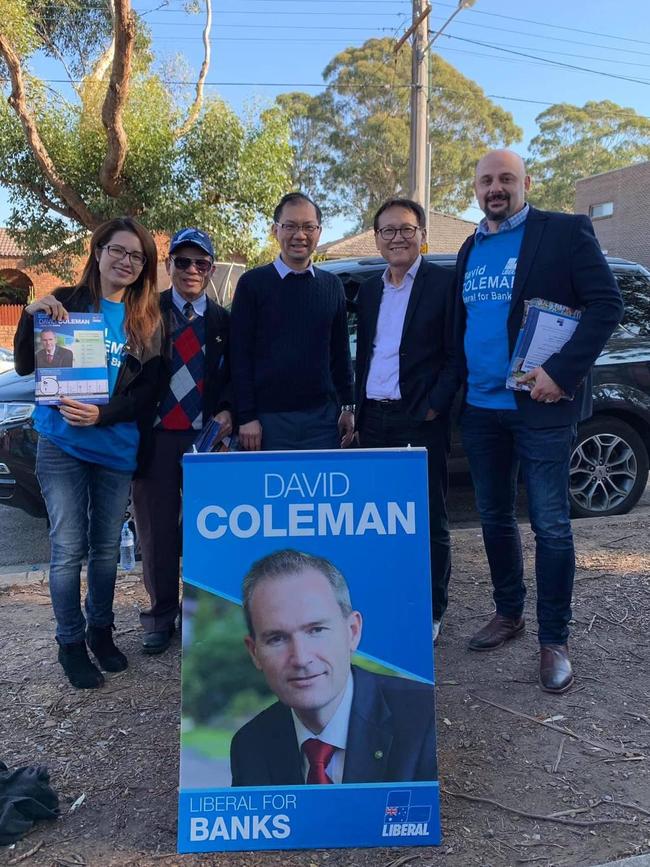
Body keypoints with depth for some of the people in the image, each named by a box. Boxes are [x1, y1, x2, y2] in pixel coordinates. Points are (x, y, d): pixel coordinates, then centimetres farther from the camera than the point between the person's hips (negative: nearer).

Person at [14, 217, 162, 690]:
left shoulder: (147, 320, 5)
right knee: (69, 549, -1)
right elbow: (26, 367, 1)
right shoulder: (67, 301, 0)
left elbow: (146, 392, 1)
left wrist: (103, 415, -16)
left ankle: (101, 631, 30)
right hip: (62, 444, -2)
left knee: (107, 547, 11)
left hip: (116, 448, 2)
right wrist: (32, 316, -15)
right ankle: (71, 643, 16)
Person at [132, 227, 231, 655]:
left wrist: (227, 411, -6)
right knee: (157, 531, 7)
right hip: (157, 437, -1)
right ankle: (161, 615, 22)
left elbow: (233, 377, 12)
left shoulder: (225, 321, 9)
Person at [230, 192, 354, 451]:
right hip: (269, 418, -3)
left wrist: (347, 406, 9)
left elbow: (340, 353, 15)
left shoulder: (332, 285, 11)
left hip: (322, 417, 3)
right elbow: (240, 355, -3)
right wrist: (246, 417, -8)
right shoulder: (252, 283, 0)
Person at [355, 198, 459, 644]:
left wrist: (434, 406, -14)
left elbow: (455, 353, -6)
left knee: (429, 520, 5)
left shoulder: (445, 282, -3)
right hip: (373, 419, 6)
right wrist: (359, 409, 11)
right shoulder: (369, 290, 15)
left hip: (420, 421, -5)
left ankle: (430, 612, 19)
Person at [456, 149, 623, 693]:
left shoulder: (565, 231, -3)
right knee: (495, 517, 13)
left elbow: (607, 304, -10)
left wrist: (562, 371, -19)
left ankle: (554, 641, 14)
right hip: (480, 408, 6)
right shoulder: (471, 250, 14)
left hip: (540, 405, -6)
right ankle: (508, 614, 31)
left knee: (550, 525, 0)